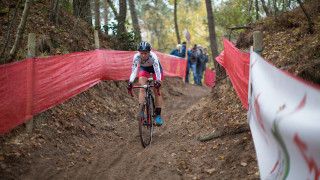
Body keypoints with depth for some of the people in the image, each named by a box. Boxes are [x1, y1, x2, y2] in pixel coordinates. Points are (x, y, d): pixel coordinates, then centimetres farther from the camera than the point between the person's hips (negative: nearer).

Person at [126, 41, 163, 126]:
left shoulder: (153, 56, -40)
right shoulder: (136, 57, -33)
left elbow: (157, 71, -47)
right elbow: (134, 70, -38)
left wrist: (158, 81, -64)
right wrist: (130, 82, -53)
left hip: (155, 67, -2)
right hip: (144, 68, 2)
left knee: (157, 90, -10)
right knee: (142, 89, -18)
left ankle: (158, 115, -7)